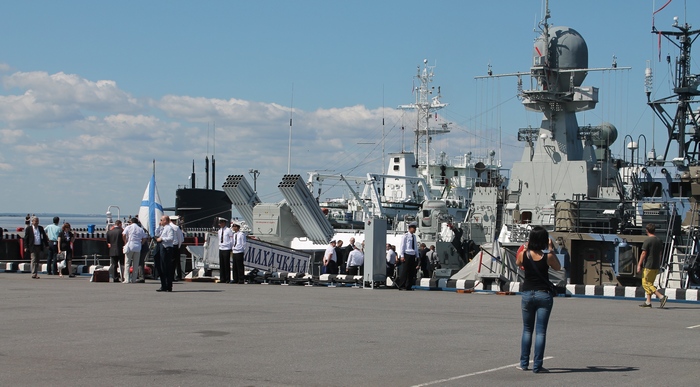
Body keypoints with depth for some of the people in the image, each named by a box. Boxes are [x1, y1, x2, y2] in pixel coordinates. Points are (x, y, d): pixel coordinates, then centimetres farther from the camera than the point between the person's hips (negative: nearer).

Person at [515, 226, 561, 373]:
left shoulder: (523, 254, -6)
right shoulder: (548, 256, -12)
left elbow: (518, 263, 16)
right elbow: (558, 267, 8)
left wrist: (525, 248, 23)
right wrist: (551, 250, 8)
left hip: (527, 294, 2)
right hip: (544, 294, -2)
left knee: (527, 330, 16)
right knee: (541, 331, 1)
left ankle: (524, 363, 16)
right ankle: (537, 366, 0)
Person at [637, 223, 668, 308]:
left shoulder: (647, 240, -12)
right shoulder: (659, 241, 10)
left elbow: (643, 254, -13)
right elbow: (660, 254, 15)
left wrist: (639, 265, -9)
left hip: (648, 266, -8)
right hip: (656, 266, 8)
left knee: (646, 283, -5)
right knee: (649, 284, 14)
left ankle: (661, 296, -17)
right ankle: (648, 302, 11)